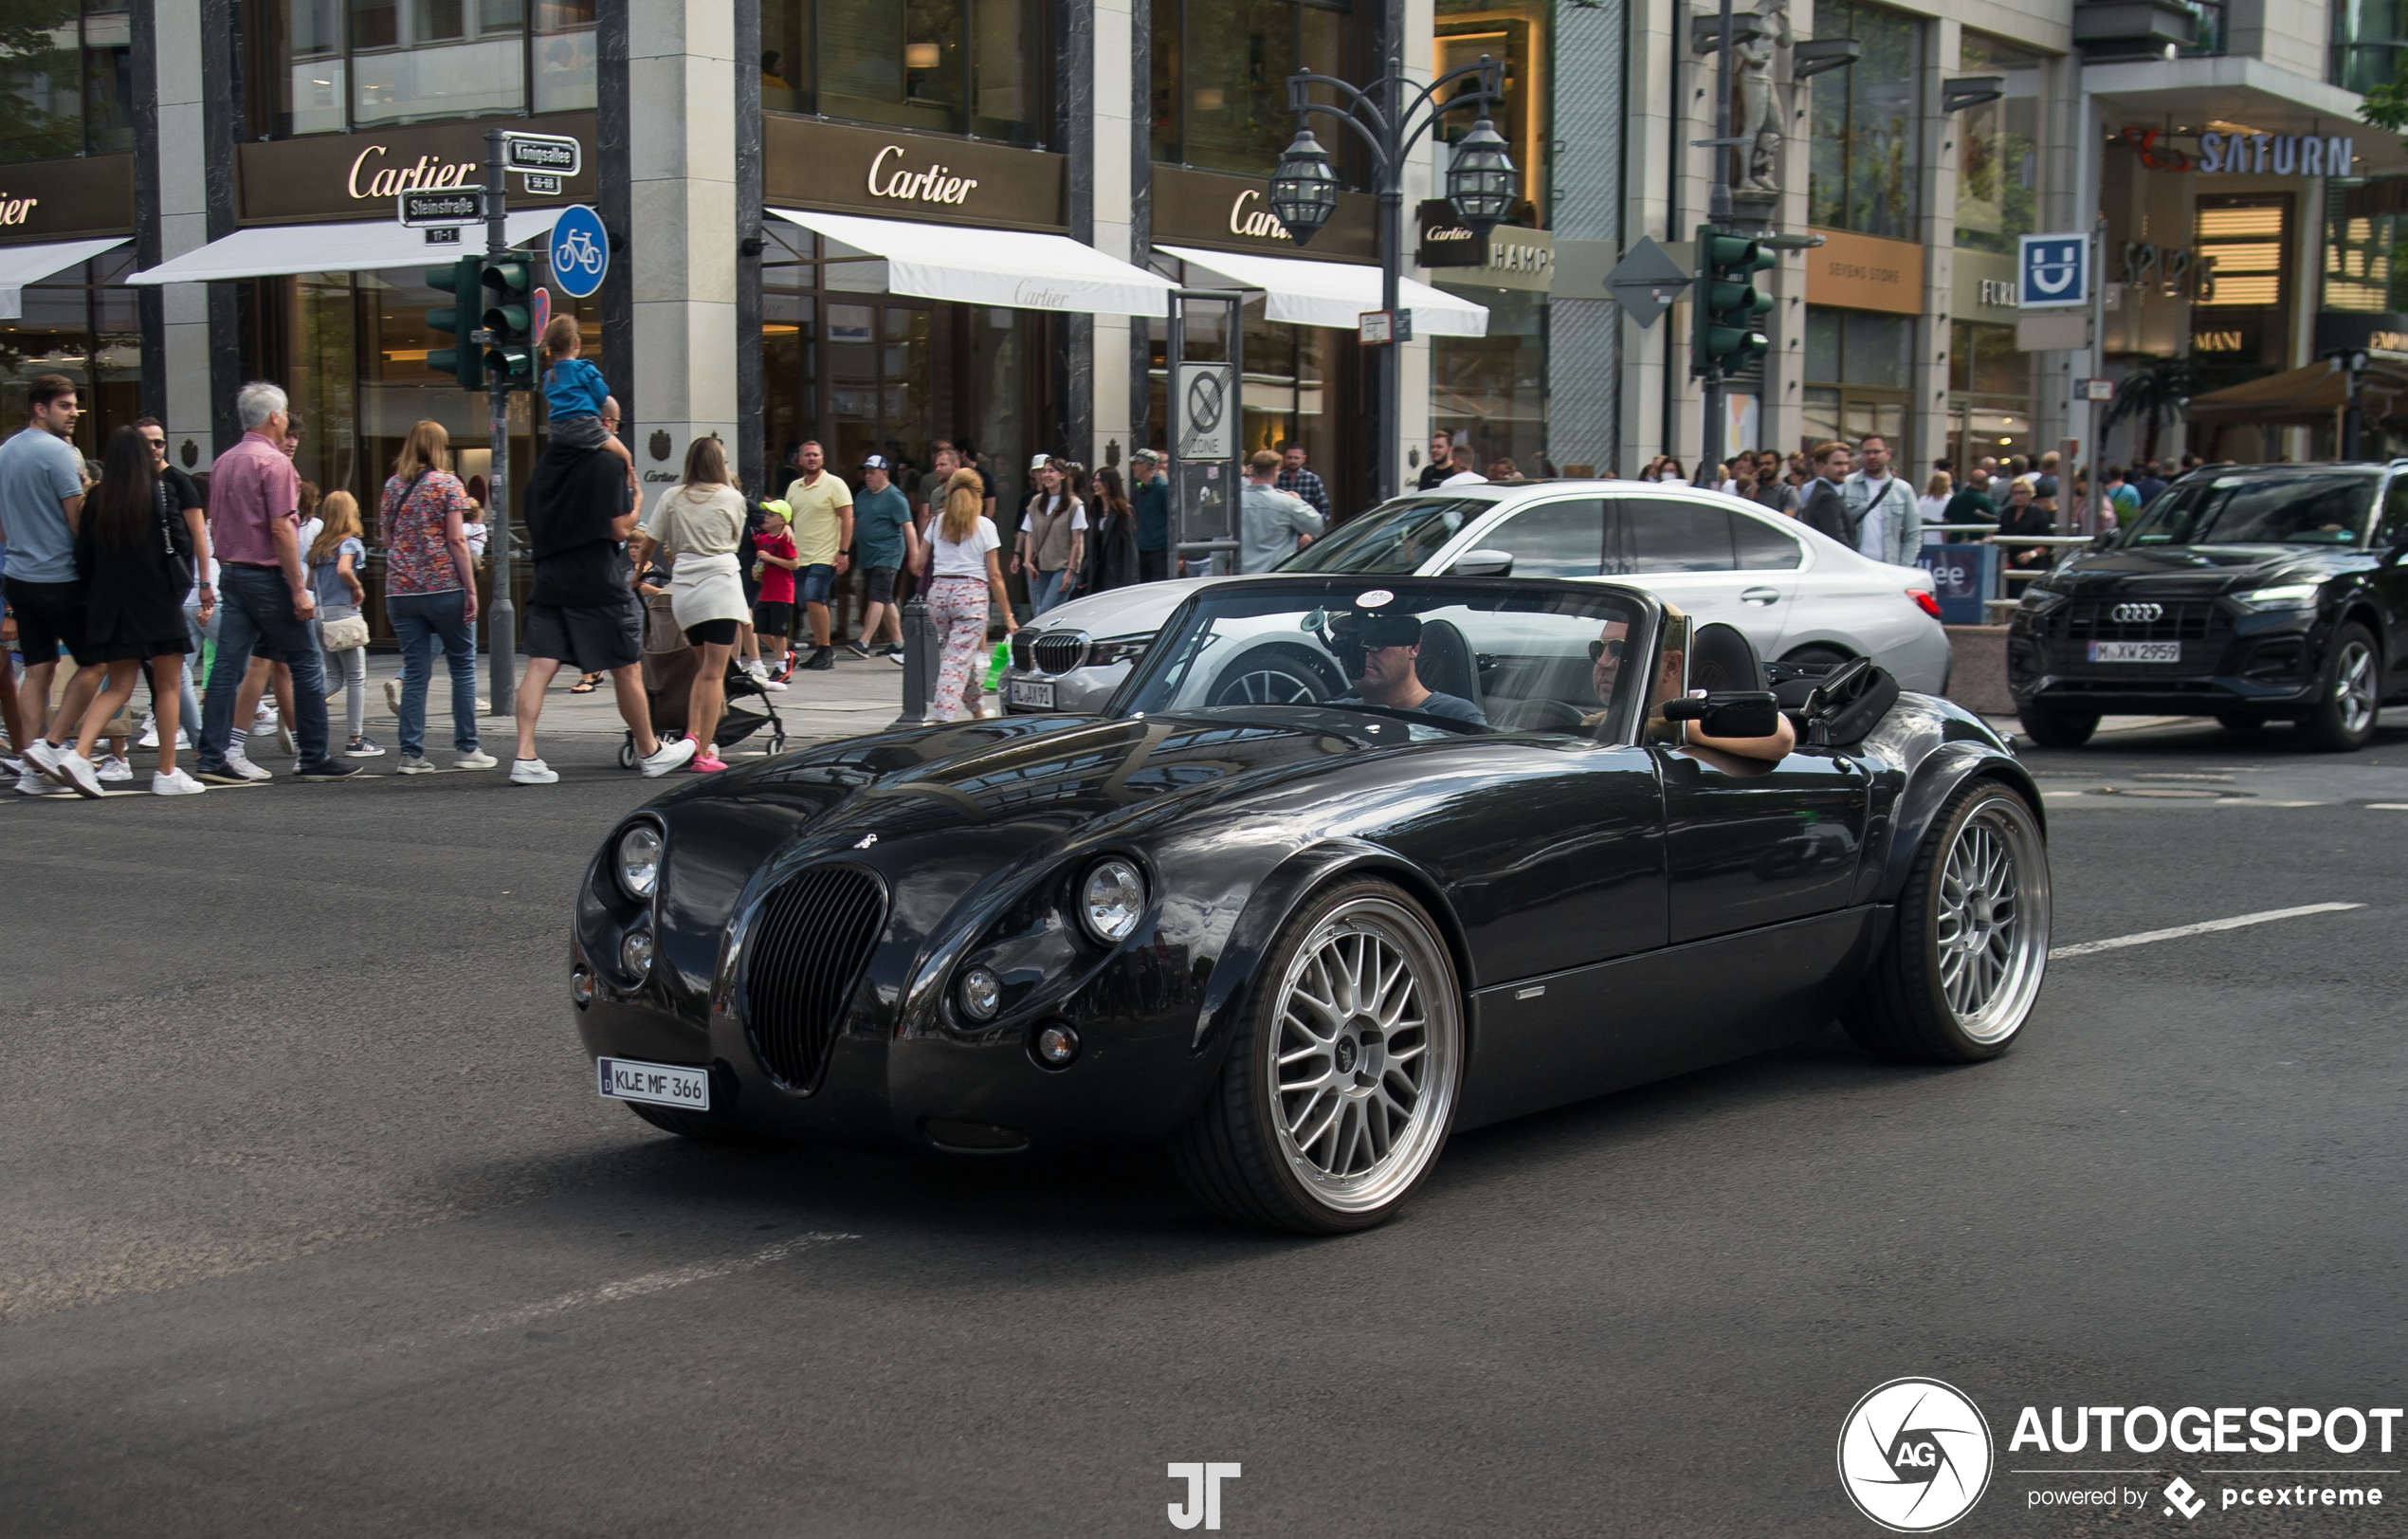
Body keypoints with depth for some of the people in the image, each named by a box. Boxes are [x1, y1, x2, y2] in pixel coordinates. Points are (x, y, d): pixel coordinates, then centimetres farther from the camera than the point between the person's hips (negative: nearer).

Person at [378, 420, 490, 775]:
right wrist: (471, 589, -8)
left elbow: (387, 540, 15)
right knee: (462, 665, 7)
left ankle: (411, 753, 1)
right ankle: (466, 748, 8)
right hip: (443, 587, -4)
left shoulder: (392, 485, 10)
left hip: (400, 590, 4)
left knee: (415, 672, 6)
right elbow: (456, 540, -9)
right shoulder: (447, 484, -2)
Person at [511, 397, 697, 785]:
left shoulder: (545, 462, 10)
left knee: (539, 665, 0)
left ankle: (525, 756, -11)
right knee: (627, 668, 7)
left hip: (548, 579, 5)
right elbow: (620, 529, -12)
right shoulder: (605, 463, -10)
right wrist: (635, 500, 5)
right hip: (598, 581, -5)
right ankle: (650, 753, 19)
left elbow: (533, 527, 16)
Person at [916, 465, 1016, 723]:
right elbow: (994, 575, -2)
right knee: (959, 658, -7)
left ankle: (974, 706, 34)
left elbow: (920, 563, 11)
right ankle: (943, 716, -18)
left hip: (939, 592, 4)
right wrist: (1008, 615, 2)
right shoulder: (984, 525, 1)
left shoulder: (938, 522, 10)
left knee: (958, 652, 21)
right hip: (972, 593, -4)